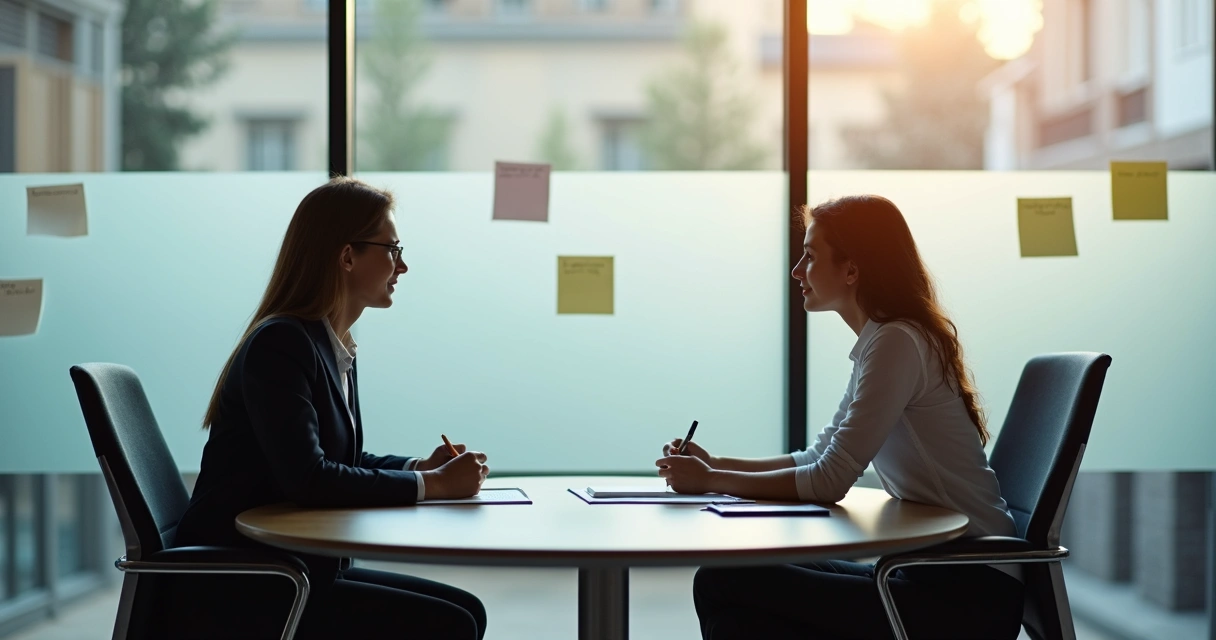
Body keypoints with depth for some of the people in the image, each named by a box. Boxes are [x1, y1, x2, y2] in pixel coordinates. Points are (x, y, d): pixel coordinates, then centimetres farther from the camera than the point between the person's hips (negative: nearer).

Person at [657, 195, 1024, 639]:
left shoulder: (896, 343, -15)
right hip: (934, 572, 10)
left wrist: (711, 481, -8)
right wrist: (716, 466, 10)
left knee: (722, 586, -15)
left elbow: (830, 481, -17)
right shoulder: (881, 341, 15)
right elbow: (820, 458, 21)